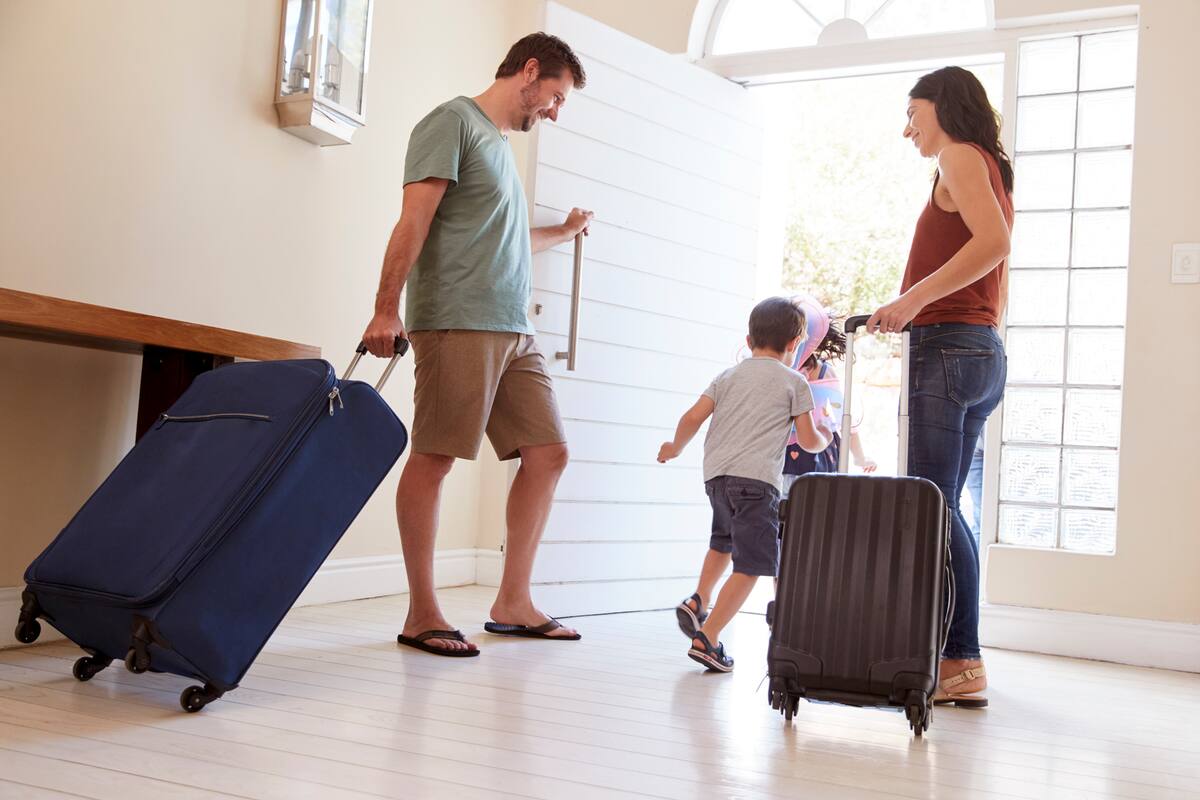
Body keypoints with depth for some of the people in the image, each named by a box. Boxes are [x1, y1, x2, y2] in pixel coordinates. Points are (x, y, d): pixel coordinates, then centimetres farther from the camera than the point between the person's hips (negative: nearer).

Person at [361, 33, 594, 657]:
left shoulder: (499, 143, 26)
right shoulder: (453, 122, 0)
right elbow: (414, 220, -10)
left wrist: (563, 232, 51)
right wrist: (386, 310, -19)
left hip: (513, 331, 9)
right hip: (456, 322, -9)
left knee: (547, 452, 5)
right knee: (433, 456, -6)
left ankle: (512, 603, 12)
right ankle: (421, 615, 0)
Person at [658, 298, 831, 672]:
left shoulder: (729, 375, 17)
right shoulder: (795, 382, 8)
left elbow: (693, 417, 8)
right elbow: (808, 440, 6)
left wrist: (675, 447, 25)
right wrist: (824, 439, 29)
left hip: (715, 473, 6)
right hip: (756, 477, -6)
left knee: (724, 539, 33)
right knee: (750, 565, -3)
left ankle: (698, 601, 20)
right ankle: (707, 638, -11)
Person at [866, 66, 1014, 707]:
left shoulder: (960, 155, -2)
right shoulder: (991, 172, 25)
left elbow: (993, 241, -21)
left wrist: (913, 298, -21)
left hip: (947, 346, -10)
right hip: (984, 353, 10)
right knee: (941, 509, 8)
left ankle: (962, 661, -10)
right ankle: (958, 662, 10)